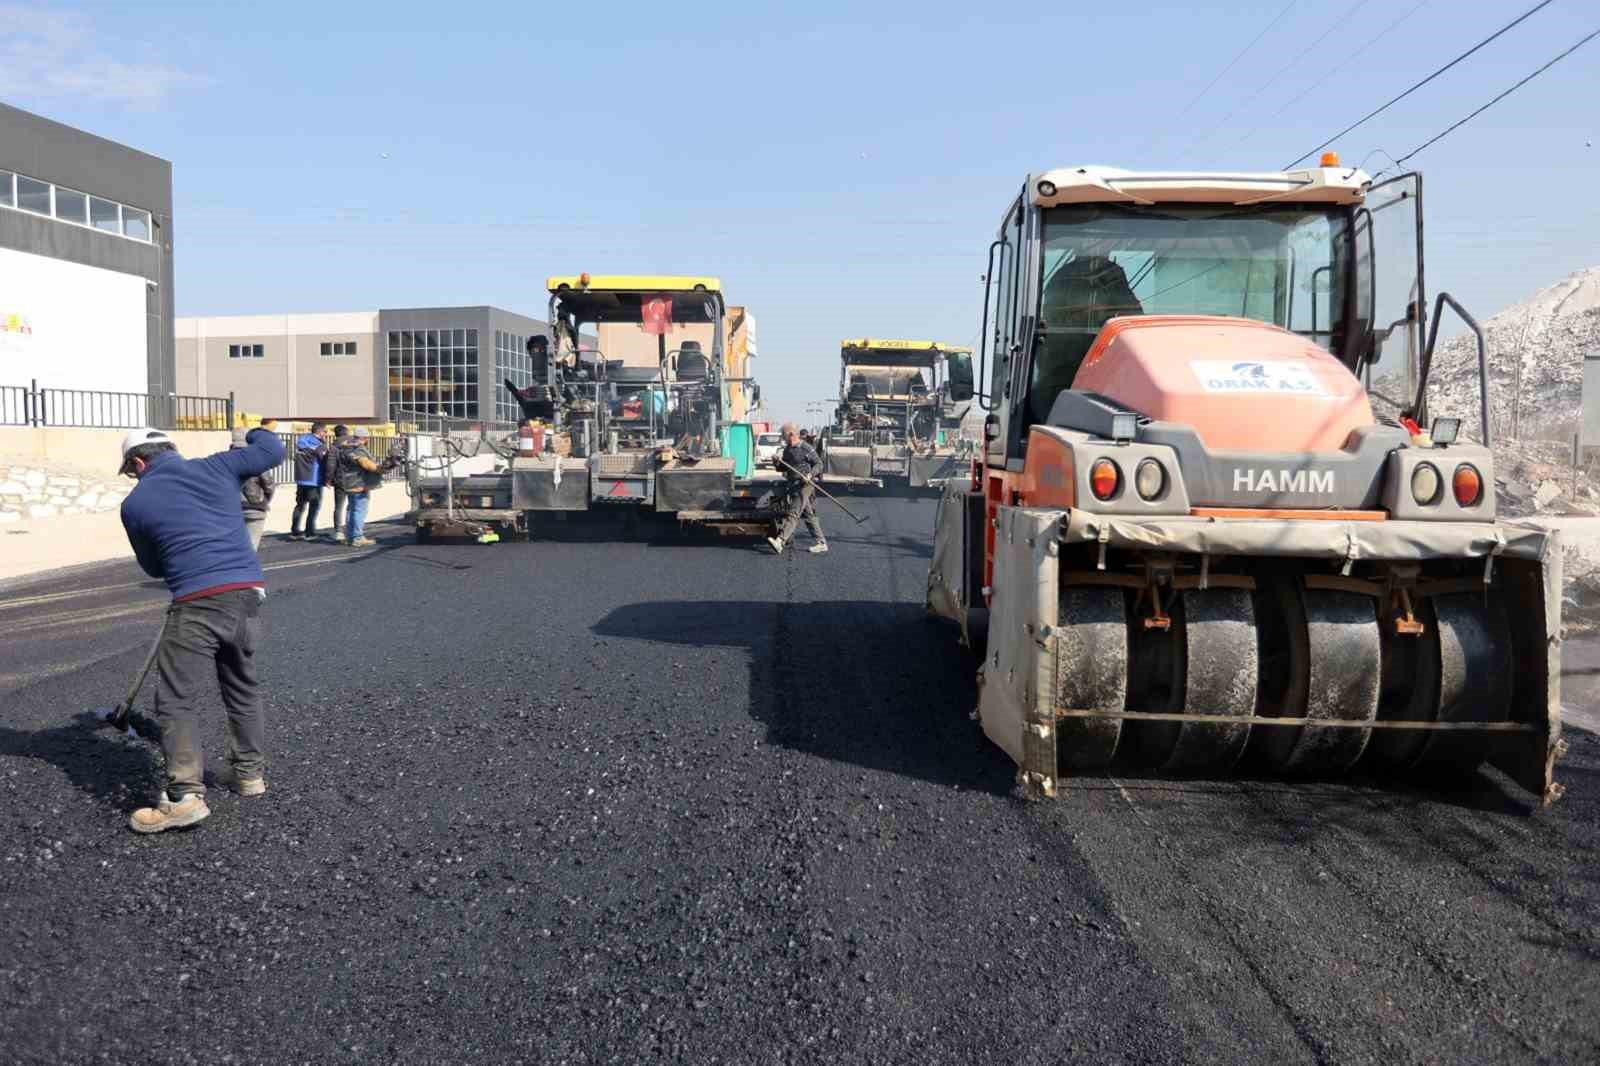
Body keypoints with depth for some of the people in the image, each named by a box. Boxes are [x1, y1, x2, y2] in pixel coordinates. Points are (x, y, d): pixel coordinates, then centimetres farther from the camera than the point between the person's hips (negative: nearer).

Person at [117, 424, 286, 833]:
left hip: (196, 604, -4)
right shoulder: (215, 467, 11)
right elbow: (273, 449, 18)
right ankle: (250, 772, 30)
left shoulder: (135, 504, 8)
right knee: (243, 689, 20)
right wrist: (254, 433, 39)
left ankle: (185, 795, -7)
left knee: (175, 701, 1)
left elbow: (153, 566, 19)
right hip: (248, 593, 4)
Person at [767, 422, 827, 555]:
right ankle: (821, 543, 15)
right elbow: (782, 468, 21)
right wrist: (777, 462, 0)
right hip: (792, 485, 8)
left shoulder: (806, 449, -9)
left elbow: (819, 464, -6)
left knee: (793, 513, -15)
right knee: (809, 515, 10)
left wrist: (810, 474, -22)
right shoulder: (787, 450, 14)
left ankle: (780, 542, -26)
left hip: (804, 485, -8)